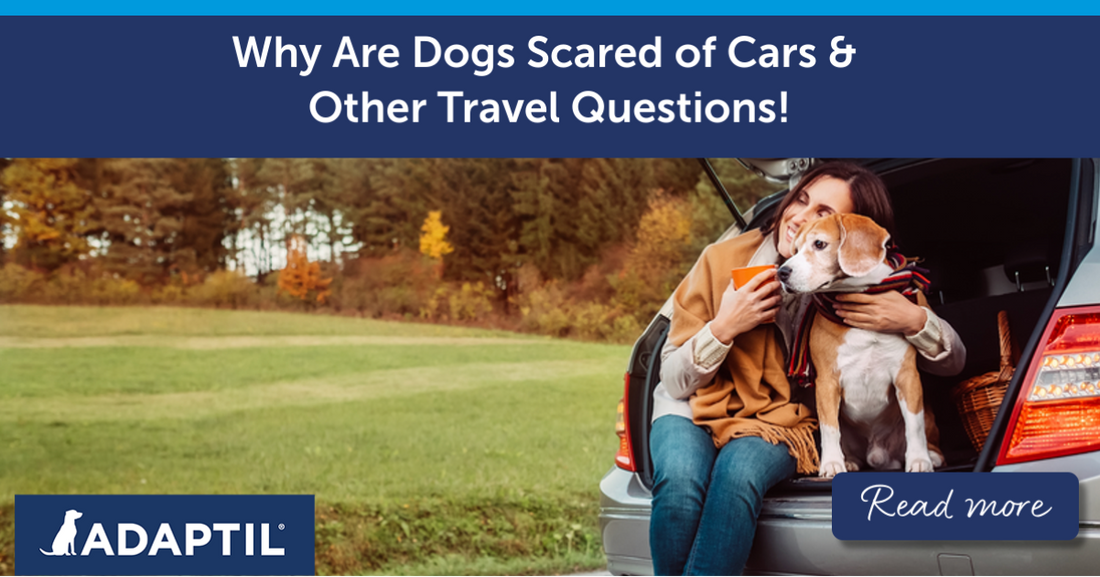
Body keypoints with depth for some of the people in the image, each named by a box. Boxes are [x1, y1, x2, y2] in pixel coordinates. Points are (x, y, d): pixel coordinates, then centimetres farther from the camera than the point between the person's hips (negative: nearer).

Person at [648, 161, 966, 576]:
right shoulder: (725, 260, -10)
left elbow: (953, 362, -1)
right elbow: (674, 382, -6)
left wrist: (915, 321, -23)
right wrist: (723, 328, -24)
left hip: (781, 423, 0)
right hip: (694, 409, 0)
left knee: (740, 472, -36)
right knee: (680, 476, -35)